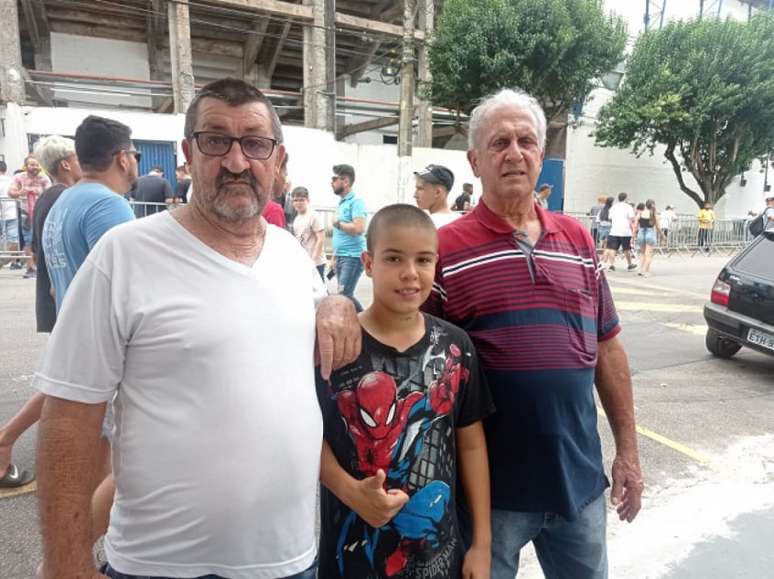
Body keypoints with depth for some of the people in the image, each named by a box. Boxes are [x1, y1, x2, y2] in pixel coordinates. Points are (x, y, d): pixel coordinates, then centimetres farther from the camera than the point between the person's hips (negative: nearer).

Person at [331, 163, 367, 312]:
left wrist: (338, 223, -10)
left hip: (353, 256, -9)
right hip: (341, 256, 9)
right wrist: (335, 257, 18)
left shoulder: (356, 202, -11)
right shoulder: (341, 202, 16)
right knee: (346, 295, 12)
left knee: (344, 295, -12)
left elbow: (358, 228, -24)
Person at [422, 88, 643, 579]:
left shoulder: (579, 240, 3)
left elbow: (608, 349, 7)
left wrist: (628, 449, 8)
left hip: (580, 477, 4)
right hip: (488, 484, -4)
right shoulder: (445, 249, -11)